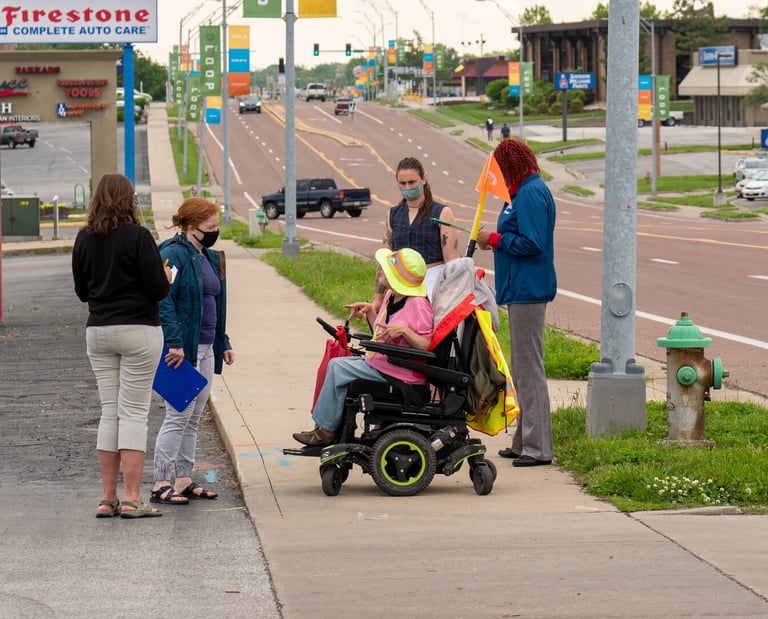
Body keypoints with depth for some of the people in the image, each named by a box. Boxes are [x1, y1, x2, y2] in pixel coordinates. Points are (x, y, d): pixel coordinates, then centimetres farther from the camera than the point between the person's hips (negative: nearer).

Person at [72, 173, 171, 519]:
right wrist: (167, 276, 8)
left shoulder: (84, 239, 4)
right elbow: (158, 289, -13)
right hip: (138, 330, -5)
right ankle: (131, 499, -6)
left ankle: (108, 499, 9)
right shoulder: (137, 236, -12)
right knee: (134, 412, -3)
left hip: (98, 332, 5)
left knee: (109, 412, 10)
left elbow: (81, 292, 13)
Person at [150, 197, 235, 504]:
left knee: (193, 418, 11)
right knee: (179, 415, -10)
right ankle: (161, 484, -8)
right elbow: (162, 300, -21)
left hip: (205, 350, 9)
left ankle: (184, 480, 17)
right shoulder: (173, 255, -12)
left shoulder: (210, 258, 17)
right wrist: (174, 342, -26)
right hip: (181, 350, -9)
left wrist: (224, 343, 20)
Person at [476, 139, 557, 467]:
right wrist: (496, 239, 11)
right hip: (523, 289, 11)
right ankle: (524, 442, 21)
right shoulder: (525, 191, 17)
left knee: (529, 369, -8)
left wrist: (495, 239, -12)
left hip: (528, 291, -11)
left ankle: (538, 448, -6)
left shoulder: (530, 194, -16)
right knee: (522, 369, 15)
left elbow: (531, 243, -23)